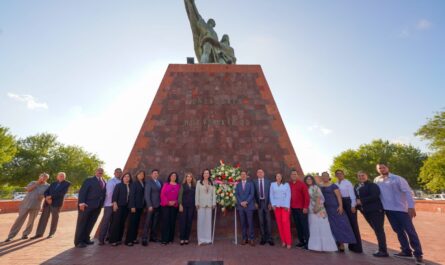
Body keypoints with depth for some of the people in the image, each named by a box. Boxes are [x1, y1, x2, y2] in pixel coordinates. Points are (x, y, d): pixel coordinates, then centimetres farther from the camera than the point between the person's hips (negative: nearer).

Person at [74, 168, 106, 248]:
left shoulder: (104, 182, 13)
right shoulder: (89, 180, -3)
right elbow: (82, 191, -10)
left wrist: (102, 204, 4)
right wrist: (81, 202, -20)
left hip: (97, 206, 5)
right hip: (87, 205, -5)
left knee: (90, 223, 12)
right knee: (82, 223, 4)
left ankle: (86, 239, 25)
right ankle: (78, 241, 13)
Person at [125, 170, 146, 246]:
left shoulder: (144, 183, 10)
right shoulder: (134, 183, -5)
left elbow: (143, 194, 9)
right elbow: (131, 195, -10)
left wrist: (144, 205, 4)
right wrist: (132, 206, -15)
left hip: (140, 206, 5)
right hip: (135, 206, -5)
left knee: (137, 223, 8)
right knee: (132, 223, -2)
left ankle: (134, 238, 17)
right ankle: (128, 240, 6)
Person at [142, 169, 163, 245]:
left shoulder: (160, 181, 10)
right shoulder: (149, 182, -6)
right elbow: (147, 194, -10)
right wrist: (149, 205, -15)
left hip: (158, 205, 5)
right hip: (152, 205, -5)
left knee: (155, 222, 10)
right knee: (148, 222, -1)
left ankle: (153, 237, 19)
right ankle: (144, 239, 7)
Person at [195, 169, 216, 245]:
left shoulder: (212, 183, 10)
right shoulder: (199, 182, 4)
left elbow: (213, 194, 9)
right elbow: (197, 193, 2)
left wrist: (214, 203, 3)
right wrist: (197, 203, -4)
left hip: (209, 204, 2)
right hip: (201, 204, -2)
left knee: (208, 221, 4)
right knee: (201, 221, -3)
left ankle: (208, 239, 12)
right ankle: (201, 239, 4)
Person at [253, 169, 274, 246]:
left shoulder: (268, 181, 2)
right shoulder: (254, 182, 3)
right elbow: (254, 193, 4)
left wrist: (270, 203, -5)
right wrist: (255, 203, -3)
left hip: (267, 202, -1)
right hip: (259, 203, 1)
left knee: (268, 220, 2)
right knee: (261, 221, 7)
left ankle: (269, 238, 13)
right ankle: (263, 238, 19)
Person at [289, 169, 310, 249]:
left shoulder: (302, 184, -4)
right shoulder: (289, 185, 7)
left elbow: (306, 196, -8)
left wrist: (305, 207, -13)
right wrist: (289, 206, 9)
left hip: (301, 208, -4)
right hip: (293, 209, 4)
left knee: (304, 225, 1)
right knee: (297, 225, 10)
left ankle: (307, 242, 10)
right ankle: (301, 241, 21)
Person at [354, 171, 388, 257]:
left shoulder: (372, 185, -8)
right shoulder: (356, 187, 13)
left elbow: (375, 196, -20)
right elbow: (356, 197, 15)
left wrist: (361, 201, -20)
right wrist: (357, 203, -6)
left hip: (375, 210, -7)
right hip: (366, 211, 7)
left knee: (379, 230, -4)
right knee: (376, 230, 14)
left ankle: (383, 251, 2)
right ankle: (382, 249, 22)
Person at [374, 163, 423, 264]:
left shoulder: (397, 179, -7)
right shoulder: (376, 180, 5)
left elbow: (407, 192, -11)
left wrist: (411, 206, -18)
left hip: (401, 209, -4)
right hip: (388, 209, 4)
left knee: (410, 231, 0)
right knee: (399, 231, 12)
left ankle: (418, 254, 10)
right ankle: (406, 251, 23)